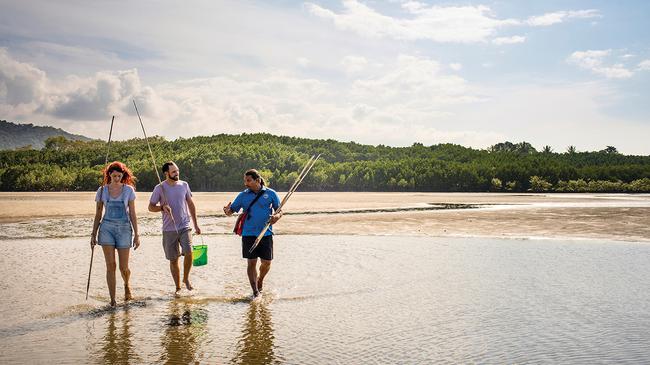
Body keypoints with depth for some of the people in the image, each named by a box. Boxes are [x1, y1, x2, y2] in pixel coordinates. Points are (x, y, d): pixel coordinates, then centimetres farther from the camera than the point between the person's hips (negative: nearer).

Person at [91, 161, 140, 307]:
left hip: (124, 229, 0)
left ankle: (127, 285, 34)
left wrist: (136, 234, -1)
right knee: (110, 266, -6)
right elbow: (98, 214, 10)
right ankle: (112, 300, 1)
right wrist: (93, 234, 6)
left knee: (124, 267, 0)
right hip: (107, 229, 1)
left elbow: (132, 214, 2)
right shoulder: (102, 190, 4)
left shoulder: (128, 190, 2)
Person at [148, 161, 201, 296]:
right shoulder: (160, 188, -3)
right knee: (173, 260, 6)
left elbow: (191, 204, 13)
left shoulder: (184, 185, 5)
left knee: (188, 252, -18)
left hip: (185, 226, 1)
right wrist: (162, 207, -18)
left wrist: (196, 224, 13)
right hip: (169, 229, -1)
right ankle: (178, 287, 20)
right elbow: (151, 207, 3)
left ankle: (186, 278, 6)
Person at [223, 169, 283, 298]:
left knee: (266, 262, 5)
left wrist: (276, 216, -17)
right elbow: (232, 210, 5)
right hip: (249, 234, 0)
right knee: (251, 262, -1)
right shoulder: (243, 195, 5)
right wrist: (227, 211, -19)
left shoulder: (270, 193, 2)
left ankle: (260, 279, 35)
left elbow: (279, 210, 6)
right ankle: (255, 291, 7)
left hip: (266, 233, 0)